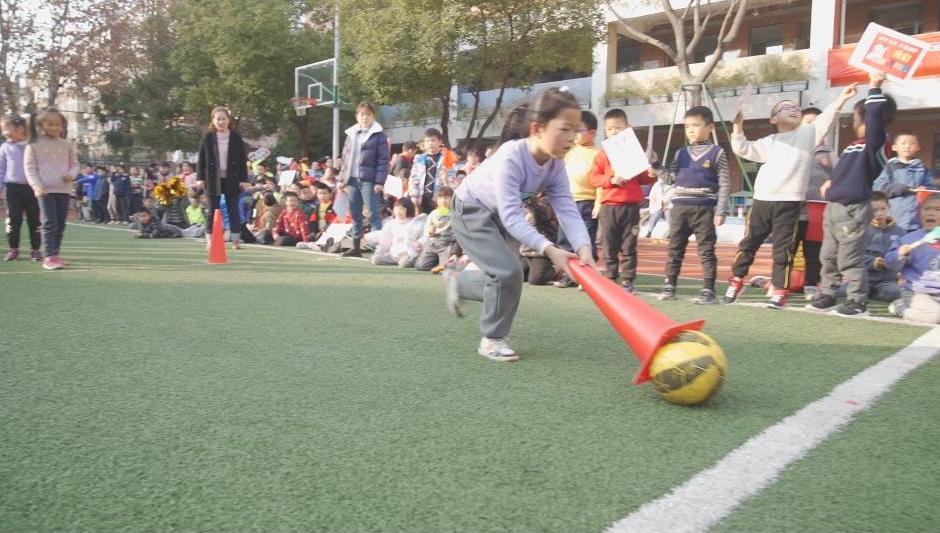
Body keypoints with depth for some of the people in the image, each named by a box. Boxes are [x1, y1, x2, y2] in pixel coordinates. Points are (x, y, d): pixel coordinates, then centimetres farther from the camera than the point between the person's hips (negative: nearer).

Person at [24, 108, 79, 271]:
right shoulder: (34, 145, 0)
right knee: (49, 224, -12)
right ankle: (49, 256, -12)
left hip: (63, 189, 4)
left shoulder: (66, 145, 10)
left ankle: (55, 254, 19)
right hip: (45, 190, -4)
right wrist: (36, 185, -15)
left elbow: (74, 163, 15)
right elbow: (30, 168, -2)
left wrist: (71, 174, -7)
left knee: (60, 225, 8)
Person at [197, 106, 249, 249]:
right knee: (212, 210, 5)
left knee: (233, 210, 3)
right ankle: (209, 240, 12)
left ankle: (235, 240, 7)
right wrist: (201, 178, -3)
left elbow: (243, 160, 2)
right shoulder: (208, 138, 1)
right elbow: (201, 159, 3)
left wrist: (244, 179, -3)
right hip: (213, 179, 0)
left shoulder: (236, 138, 1)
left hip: (232, 179, 0)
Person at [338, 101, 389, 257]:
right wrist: (342, 179, 11)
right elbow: (345, 158, 17)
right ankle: (356, 246, 19)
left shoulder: (379, 135, -3)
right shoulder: (351, 134, 15)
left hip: (369, 180, -6)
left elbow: (383, 160, -7)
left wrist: (379, 181, -14)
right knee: (355, 214, 11)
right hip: (352, 179, 6)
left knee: (374, 214, -6)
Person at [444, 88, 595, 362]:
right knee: (508, 271, -20)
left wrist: (583, 247, -39)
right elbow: (511, 215, -41)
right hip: (472, 211, -7)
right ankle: (492, 340, -2)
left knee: (505, 276, 9)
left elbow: (567, 208, -22)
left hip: (501, 216, 8)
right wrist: (549, 249, -49)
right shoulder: (511, 157, -36)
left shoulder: (555, 164, -14)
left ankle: (457, 279, 37)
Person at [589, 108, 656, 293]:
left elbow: (643, 178, 11)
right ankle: (610, 278, 14)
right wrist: (611, 180, -15)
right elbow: (594, 177, 0)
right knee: (609, 245, 5)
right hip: (609, 206, 0)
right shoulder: (602, 154, 6)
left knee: (629, 246, 3)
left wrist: (651, 175, -10)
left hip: (631, 206, 0)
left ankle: (628, 280, 8)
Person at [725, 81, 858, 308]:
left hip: (790, 203, -2)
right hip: (762, 200, 2)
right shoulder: (769, 142, 16)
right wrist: (738, 127, 0)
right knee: (748, 243, 7)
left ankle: (780, 291, 8)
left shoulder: (808, 134, 11)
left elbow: (826, 117, -1)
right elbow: (743, 149, 14)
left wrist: (842, 98, -15)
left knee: (783, 249, 1)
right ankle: (736, 281, 20)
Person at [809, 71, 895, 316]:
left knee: (849, 259, -3)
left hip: (853, 209, -9)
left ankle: (858, 300, 9)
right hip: (834, 206, 9)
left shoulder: (876, 142, -10)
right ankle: (827, 294, 26)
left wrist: (874, 88, -19)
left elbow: (876, 116, -25)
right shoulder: (854, 145, 14)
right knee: (828, 256, 15)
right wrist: (833, 182, 14)